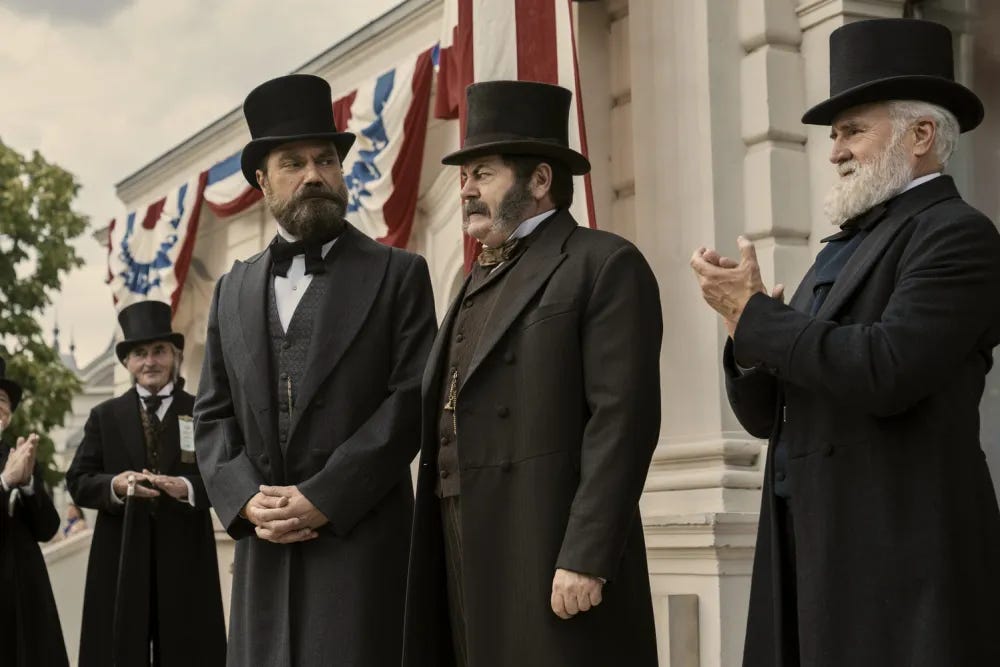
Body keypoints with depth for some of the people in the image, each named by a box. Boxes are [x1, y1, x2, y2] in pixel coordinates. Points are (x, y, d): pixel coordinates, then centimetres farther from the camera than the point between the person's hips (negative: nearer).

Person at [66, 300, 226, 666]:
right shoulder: (104, 416, 11)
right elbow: (77, 481, 5)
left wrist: (188, 487, -20)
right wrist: (114, 485, -15)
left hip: (185, 556, -1)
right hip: (120, 556, 1)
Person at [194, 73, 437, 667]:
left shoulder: (398, 274, 4)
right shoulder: (235, 289, 17)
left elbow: (412, 399, -6)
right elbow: (214, 415, 13)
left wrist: (322, 499, -12)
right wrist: (246, 499, -5)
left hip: (361, 537, -4)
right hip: (262, 544, 4)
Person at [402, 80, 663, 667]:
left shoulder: (606, 265, -4)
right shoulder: (482, 279, 20)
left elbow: (623, 419, -14)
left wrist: (585, 558, -20)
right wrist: (443, 556, 11)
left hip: (552, 552, -7)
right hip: (472, 556, 7)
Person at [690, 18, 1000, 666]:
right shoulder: (844, 247, 17)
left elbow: (886, 372, -22)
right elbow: (768, 417, 15)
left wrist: (755, 313, -11)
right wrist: (750, 339, -5)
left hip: (899, 551, -7)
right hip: (809, 544, 7)